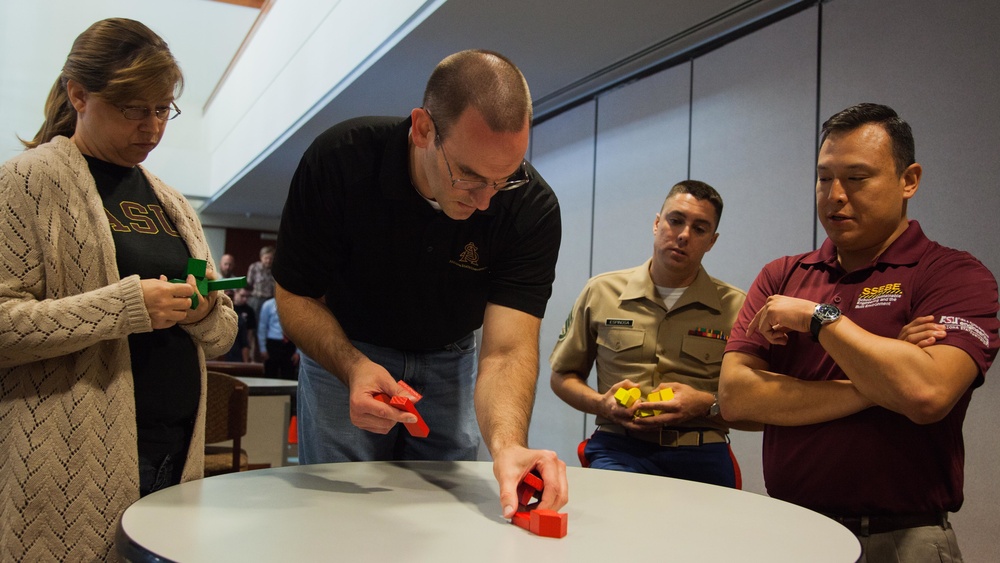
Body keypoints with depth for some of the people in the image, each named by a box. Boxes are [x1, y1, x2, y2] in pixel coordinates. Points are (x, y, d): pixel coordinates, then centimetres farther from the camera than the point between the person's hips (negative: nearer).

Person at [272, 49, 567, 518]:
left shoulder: (533, 209, -26)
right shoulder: (338, 160, -28)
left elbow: (507, 349, -32)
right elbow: (296, 296, -18)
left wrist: (507, 444, -51)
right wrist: (354, 367, -37)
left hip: (447, 364, 2)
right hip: (342, 352, -1)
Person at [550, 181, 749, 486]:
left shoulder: (735, 307, 8)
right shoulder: (601, 292, 11)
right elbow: (561, 376, 18)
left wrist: (708, 406, -10)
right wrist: (602, 404, -2)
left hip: (701, 452, 1)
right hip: (620, 447, -1)